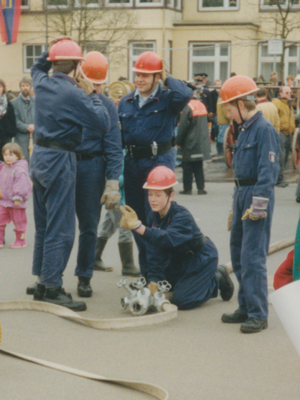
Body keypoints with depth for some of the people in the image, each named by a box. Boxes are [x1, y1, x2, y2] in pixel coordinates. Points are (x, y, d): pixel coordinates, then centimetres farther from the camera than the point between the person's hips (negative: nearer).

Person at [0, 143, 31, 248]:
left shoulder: (20, 169, -16)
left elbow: (21, 184, -21)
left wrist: (17, 197, -23)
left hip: (16, 203, -8)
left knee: (18, 221, 6)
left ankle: (20, 241, 18)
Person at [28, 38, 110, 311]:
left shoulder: (42, 84, 6)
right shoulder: (72, 94, -17)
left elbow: (37, 68, 32)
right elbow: (104, 123, -15)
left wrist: (51, 53, 19)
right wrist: (92, 95, -3)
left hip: (40, 156, 9)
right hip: (60, 161, -9)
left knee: (43, 225, 15)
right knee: (60, 227, -5)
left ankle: (42, 283, 22)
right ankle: (52, 288, -5)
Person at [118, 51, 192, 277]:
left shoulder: (167, 99, -3)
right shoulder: (126, 102, 12)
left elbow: (185, 95, -27)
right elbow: (119, 135, 16)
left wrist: (167, 79, -10)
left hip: (159, 160, -6)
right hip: (132, 163, 6)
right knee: (137, 218, 11)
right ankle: (145, 269, 22)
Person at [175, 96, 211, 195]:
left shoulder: (187, 108, -17)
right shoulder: (201, 105, 7)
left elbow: (182, 127, -15)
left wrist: (178, 142, -6)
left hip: (189, 144, -7)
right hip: (201, 143, 7)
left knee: (187, 168, 1)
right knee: (198, 167, 11)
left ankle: (187, 188, 3)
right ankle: (201, 188, 8)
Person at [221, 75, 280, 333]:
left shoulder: (264, 129, -15)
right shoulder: (245, 129, 14)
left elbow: (268, 171, -19)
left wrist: (258, 206, -22)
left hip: (257, 195, -10)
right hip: (241, 194, 10)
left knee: (252, 257, -10)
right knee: (238, 255, 15)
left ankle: (258, 315, -6)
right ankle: (246, 308, 25)